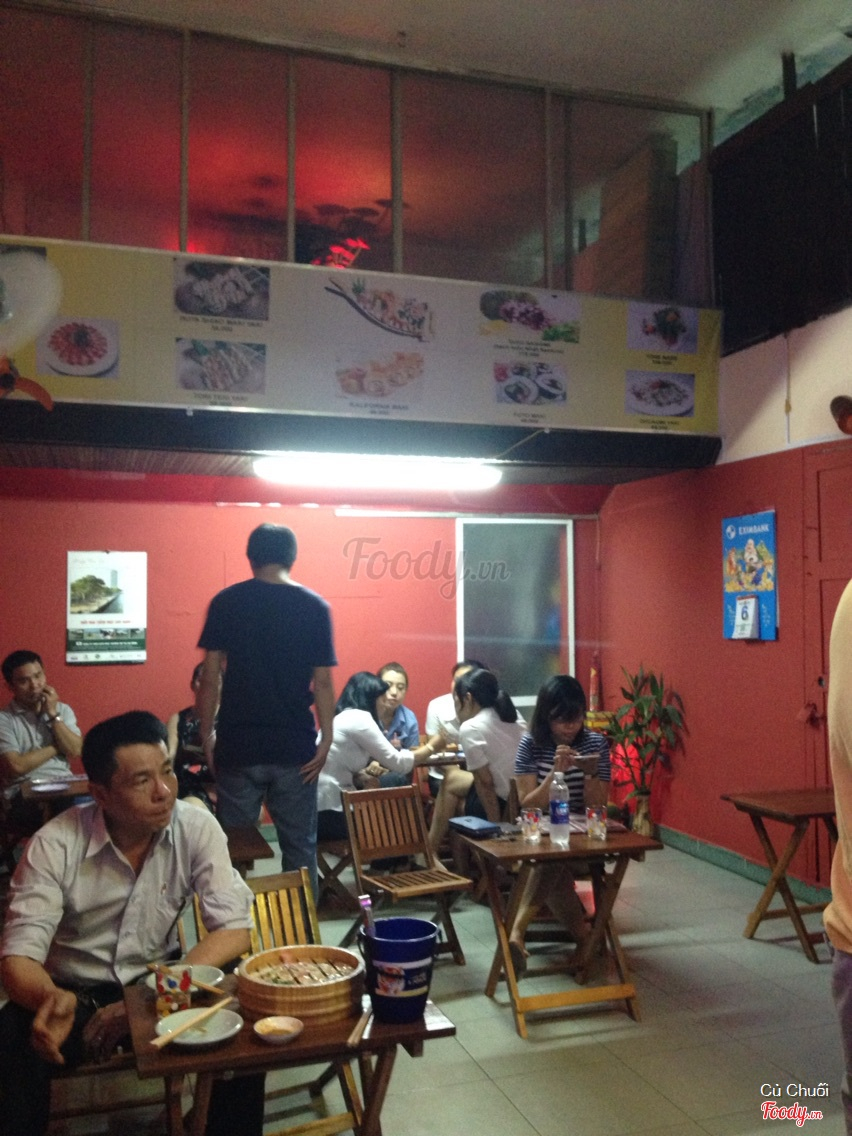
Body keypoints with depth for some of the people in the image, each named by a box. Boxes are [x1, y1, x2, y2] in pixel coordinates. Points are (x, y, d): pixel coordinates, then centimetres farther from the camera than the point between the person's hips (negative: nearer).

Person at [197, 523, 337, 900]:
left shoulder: (225, 602, -2)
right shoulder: (315, 607, -2)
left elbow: (211, 677, -3)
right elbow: (322, 681, -4)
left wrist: (207, 734, 6)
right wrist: (326, 740, 0)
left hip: (238, 745, 0)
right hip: (295, 746, 0)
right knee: (299, 845, 10)